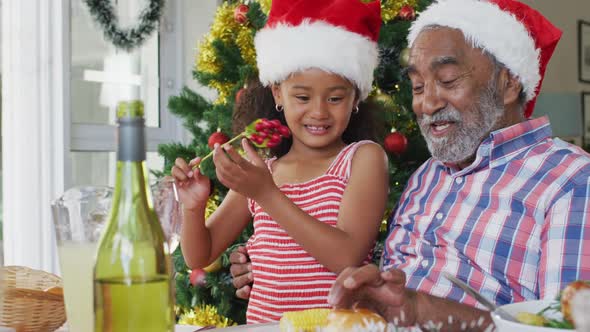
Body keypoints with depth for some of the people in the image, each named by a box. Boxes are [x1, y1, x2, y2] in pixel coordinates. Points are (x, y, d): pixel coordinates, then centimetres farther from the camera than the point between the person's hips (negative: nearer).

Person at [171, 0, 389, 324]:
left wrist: (266, 194, -17)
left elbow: (348, 258, -15)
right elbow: (199, 257, 13)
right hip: (261, 324, 3)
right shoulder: (256, 173, 8)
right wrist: (193, 207, -6)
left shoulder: (364, 157, -3)